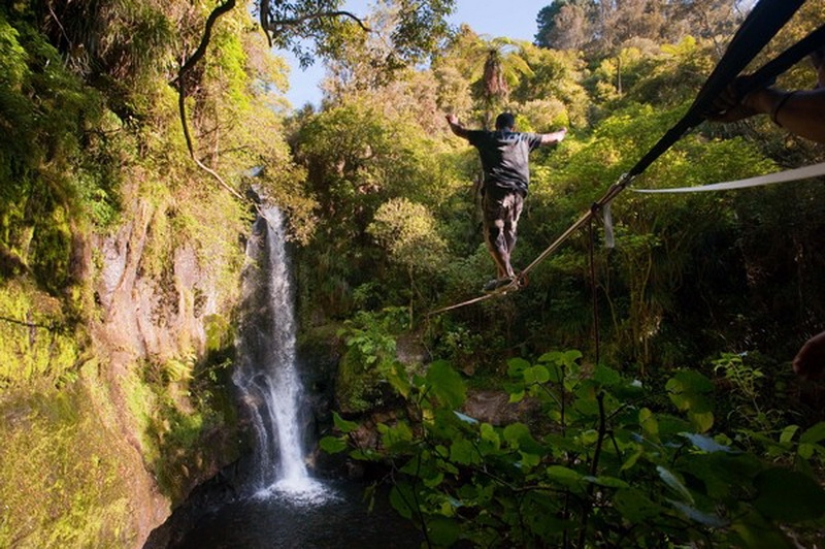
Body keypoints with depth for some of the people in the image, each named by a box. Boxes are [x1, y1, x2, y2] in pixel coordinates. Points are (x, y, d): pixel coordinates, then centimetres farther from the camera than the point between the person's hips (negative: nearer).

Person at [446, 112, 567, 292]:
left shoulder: (486, 137, 16)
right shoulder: (523, 139, 22)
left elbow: (460, 131, 30)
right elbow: (553, 139, 35)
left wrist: (452, 122, 52)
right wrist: (562, 132, 58)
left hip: (496, 190, -3)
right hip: (518, 191, 3)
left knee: (493, 232, -3)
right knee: (509, 232, 10)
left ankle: (507, 272, -17)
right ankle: (501, 275, 8)